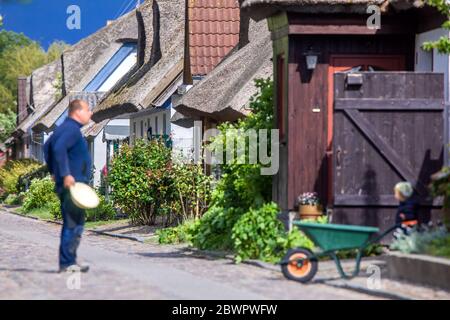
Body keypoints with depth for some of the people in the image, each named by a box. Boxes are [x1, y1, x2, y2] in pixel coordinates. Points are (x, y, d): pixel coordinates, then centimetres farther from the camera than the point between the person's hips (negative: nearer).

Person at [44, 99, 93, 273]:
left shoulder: (65, 128, 18)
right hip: (72, 183, -11)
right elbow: (59, 148, -29)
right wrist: (65, 174, -28)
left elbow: (48, 146, 28)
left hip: (66, 185, 11)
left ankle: (68, 262, 17)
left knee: (72, 223, 14)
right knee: (74, 224, -9)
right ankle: (67, 262, -9)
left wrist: (53, 171, 29)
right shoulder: (72, 129, -13)